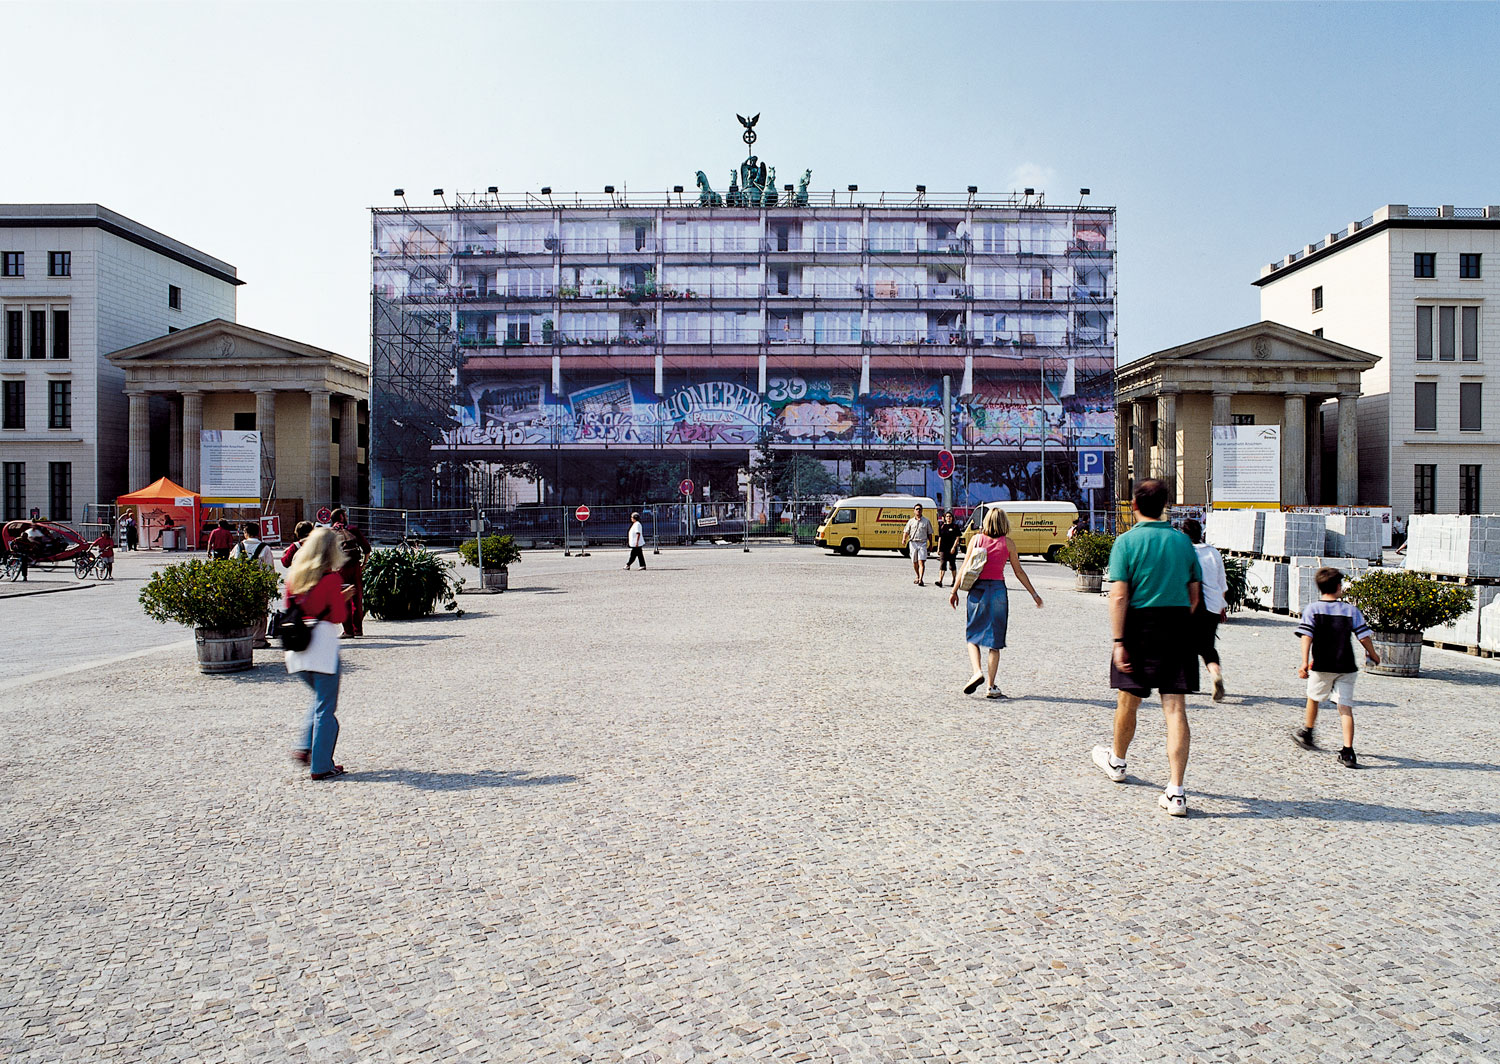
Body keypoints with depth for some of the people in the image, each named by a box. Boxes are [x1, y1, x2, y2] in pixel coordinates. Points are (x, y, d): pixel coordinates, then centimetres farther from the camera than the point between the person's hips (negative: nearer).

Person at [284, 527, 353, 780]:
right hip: (322, 641, -7)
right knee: (325, 706, 1)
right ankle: (321, 766, 4)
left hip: (297, 644, 7)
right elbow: (338, 616, -11)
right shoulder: (331, 577, -11)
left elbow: (290, 608, 15)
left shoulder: (295, 576, 7)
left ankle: (305, 748, 16)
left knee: (320, 698, 24)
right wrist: (344, 598, 6)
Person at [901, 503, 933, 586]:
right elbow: (906, 531, 4)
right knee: (914, 562, 9)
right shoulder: (911, 521, 11)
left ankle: (920, 580, -22)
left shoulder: (926, 521, 9)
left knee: (921, 562, -14)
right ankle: (918, 577, 29)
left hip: (922, 543, -2)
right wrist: (904, 539, -15)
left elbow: (929, 534, 12)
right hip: (913, 543, 2)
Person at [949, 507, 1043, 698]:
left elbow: (965, 568, 0)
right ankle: (991, 687, 5)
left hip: (977, 590, 0)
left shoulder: (976, 539, 3)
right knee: (995, 640, 6)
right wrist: (1034, 594, 15)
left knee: (972, 635, 12)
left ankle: (977, 672, -10)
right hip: (998, 590, 0)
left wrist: (954, 591, 6)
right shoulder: (1007, 543, 2)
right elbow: (1019, 572, 6)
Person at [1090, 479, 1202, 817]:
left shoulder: (1127, 542, -7)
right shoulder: (1182, 540, 6)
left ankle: (1117, 761, 40)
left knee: (1128, 701, 17)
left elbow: (1119, 596, -14)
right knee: (1175, 709, 0)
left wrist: (1119, 642, -12)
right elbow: (1194, 594, 9)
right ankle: (1176, 792, -5)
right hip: (1178, 626, 3)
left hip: (1141, 626, -3)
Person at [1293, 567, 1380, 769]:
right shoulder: (1352, 610, 3)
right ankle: (1348, 752, -10)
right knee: (1345, 707, 0)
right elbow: (1364, 637, 2)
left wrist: (1305, 661, -17)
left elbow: (1307, 635, -12)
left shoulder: (1312, 609, -1)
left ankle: (1307, 733, 41)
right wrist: (1373, 655, 20)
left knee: (1314, 697, 21)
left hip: (1321, 666, -1)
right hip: (1346, 667, 1)